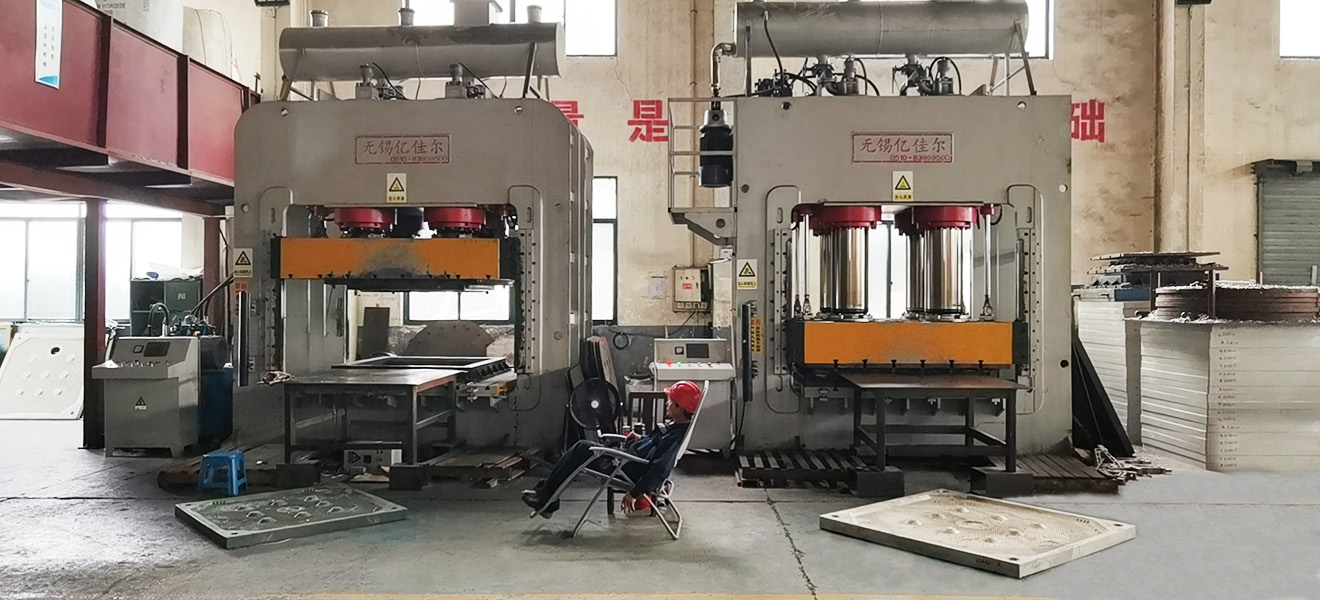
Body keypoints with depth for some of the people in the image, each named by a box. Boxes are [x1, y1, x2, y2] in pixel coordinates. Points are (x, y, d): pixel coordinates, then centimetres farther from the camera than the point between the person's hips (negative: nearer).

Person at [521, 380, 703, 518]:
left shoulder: (676, 437, -26)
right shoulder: (677, 427, 5)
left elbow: (659, 471, -30)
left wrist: (634, 493, -27)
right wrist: (641, 439, 11)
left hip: (632, 473, -10)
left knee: (583, 449, -8)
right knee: (583, 447, 9)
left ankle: (546, 495, 4)